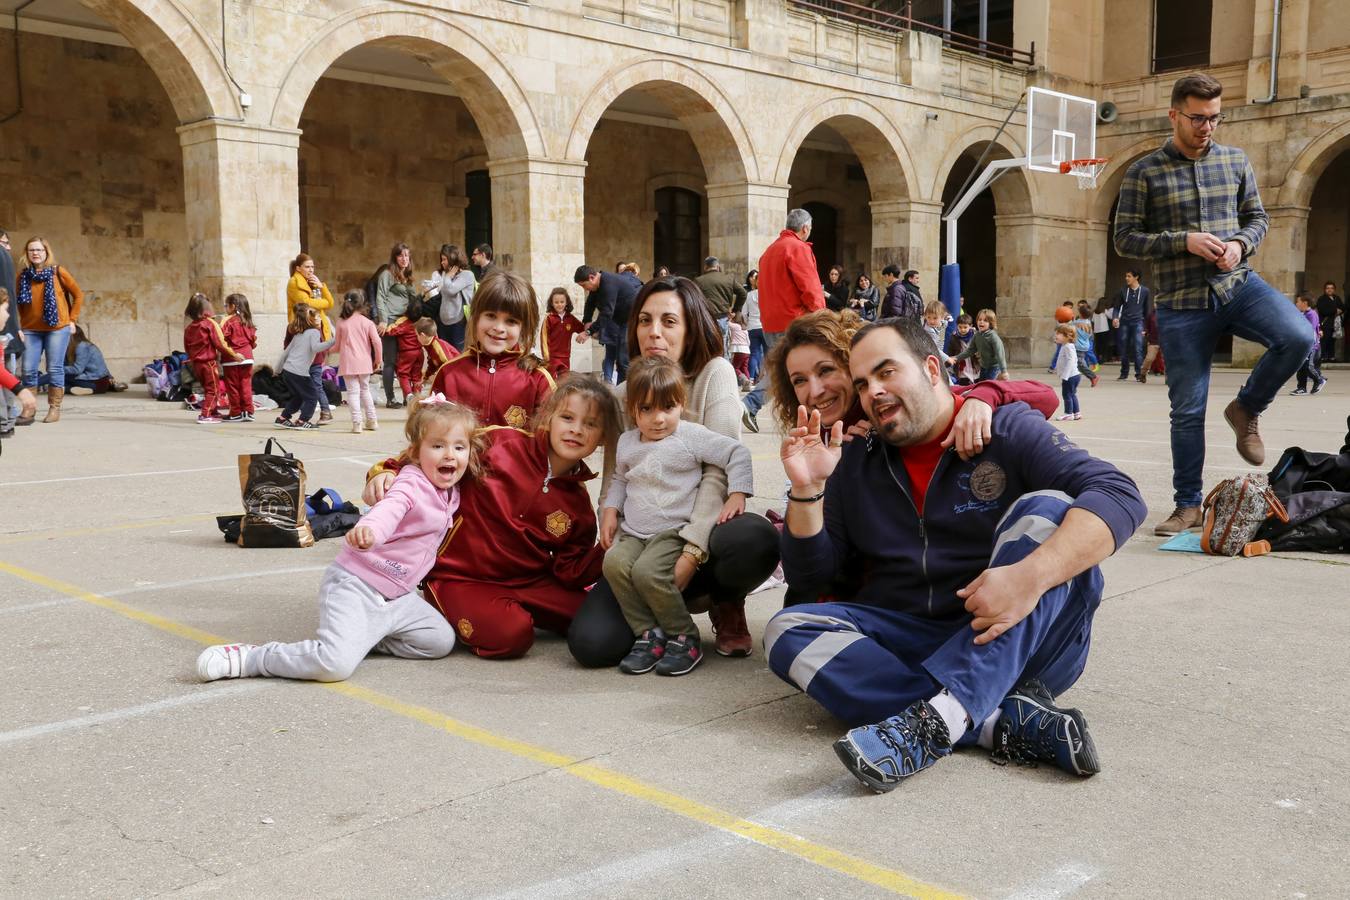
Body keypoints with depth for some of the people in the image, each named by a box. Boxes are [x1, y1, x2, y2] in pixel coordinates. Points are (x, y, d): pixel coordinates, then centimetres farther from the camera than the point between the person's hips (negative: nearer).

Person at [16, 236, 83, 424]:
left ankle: (54, 408, 8)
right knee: (28, 370, -1)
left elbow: (79, 295, 6)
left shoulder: (58, 272, -1)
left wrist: (72, 319, 3)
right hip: (30, 330, 3)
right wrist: (21, 324, 8)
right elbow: (17, 302, 17)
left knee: (55, 369, -1)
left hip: (57, 328, -2)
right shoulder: (23, 275, 7)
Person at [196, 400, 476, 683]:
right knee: (336, 664, -26)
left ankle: (359, 636, 8)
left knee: (441, 641, -3)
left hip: (396, 596, 9)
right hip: (355, 586, -9)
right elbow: (389, 508, -41)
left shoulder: (451, 491, 8)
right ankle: (248, 658, -6)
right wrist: (369, 530, -61)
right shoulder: (411, 484, -17)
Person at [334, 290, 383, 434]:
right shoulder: (367, 322, 1)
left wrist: (330, 348, 31)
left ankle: (357, 423, -13)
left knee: (353, 392, -2)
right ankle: (372, 421, 22)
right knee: (365, 390, 19)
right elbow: (377, 342, -8)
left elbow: (338, 345, 8)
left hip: (348, 363, -2)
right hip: (364, 363, 2)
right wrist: (378, 359, 6)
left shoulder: (341, 322, 2)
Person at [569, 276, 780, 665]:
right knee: (591, 642, -23)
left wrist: (689, 554, -25)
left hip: (701, 536, -3)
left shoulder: (715, 374, -4)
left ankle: (727, 605, -1)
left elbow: (719, 469, -15)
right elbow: (612, 483, 4)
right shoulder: (622, 396, 8)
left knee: (756, 540, -39)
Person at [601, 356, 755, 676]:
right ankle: (648, 634, -11)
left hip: (673, 531, -5)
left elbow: (737, 453, -5)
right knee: (615, 563, -24)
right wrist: (610, 511, 13)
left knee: (647, 570, -31)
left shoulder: (692, 437, -5)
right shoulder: (627, 443, 12)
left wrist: (737, 494, -12)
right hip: (632, 531, 6)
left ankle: (685, 638, -11)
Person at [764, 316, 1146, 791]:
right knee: (788, 631, -19)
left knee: (1048, 509, -24)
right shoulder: (856, 463, 11)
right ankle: (1006, 722, -31)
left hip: (1021, 643, -3)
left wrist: (1030, 576, -33)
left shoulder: (1009, 431, -1)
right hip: (904, 642, 3)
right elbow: (808, 573, 11)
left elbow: (1119, 495, -17)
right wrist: (807, 490, -8)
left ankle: (936, 718, -40)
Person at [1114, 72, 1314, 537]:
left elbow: (1257, 217, 15)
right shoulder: (1144, 173, -2)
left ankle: (1246, 409, 2)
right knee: (1187, 410, 2)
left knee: (1298, 337, -26)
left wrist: (1241, 243, -7)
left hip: (1239, 285, 2)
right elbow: (1125, 238, -2)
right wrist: (1184, 241, -15)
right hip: (1181, 303, -2)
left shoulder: (1236, 161, 8)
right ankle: (1188, 504, 17)